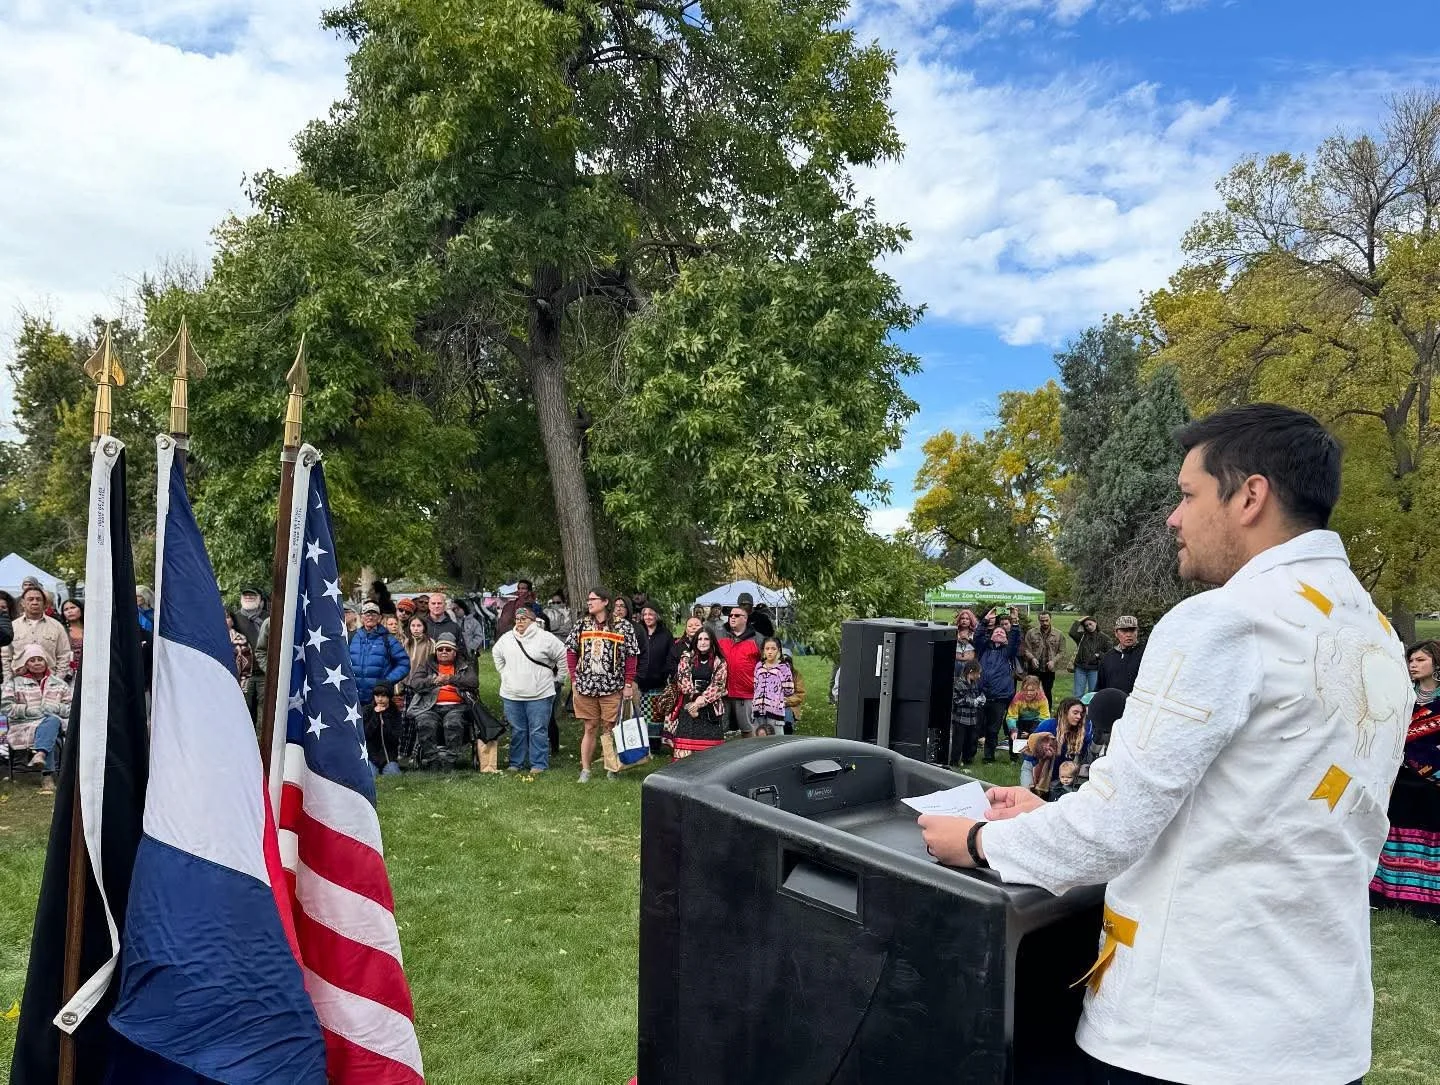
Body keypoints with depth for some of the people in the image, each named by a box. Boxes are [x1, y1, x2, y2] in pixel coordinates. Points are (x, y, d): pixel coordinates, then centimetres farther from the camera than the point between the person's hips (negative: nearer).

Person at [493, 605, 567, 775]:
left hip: (539, 695, -4)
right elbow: (497, 655, 26)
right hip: (511, 694, 4)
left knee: (538, 731, -2)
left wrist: (553, 675, 2)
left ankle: (539, 764, 6)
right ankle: (516, 763, 20)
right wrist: (505, 675, 18)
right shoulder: (506, 638, 8)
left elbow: (563, 657, -1)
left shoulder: (545, 638, -6)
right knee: (517, 730, 10)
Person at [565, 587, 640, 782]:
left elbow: (632, 656, -1)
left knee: (610, 728, 2)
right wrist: (574, 679, 5)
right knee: (590, 728, 7)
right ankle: (585, 770, 14)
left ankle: (612, 769, 13)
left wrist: (628, 684, -4)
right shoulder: (581, 625, 5)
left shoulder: (623, 626, -3)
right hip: (585, 686, 2)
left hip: (612, 686, -2)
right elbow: (571, 651, 12)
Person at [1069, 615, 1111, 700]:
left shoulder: (1104, 638, 4)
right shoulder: (1081, 636, 8)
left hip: (1094, 670, -2)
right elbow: (1072, 633, -11)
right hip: (1080, 668, 2)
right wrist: (1078, 621, -3)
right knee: (1078, 694, 3)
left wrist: (1099, 655, -12)